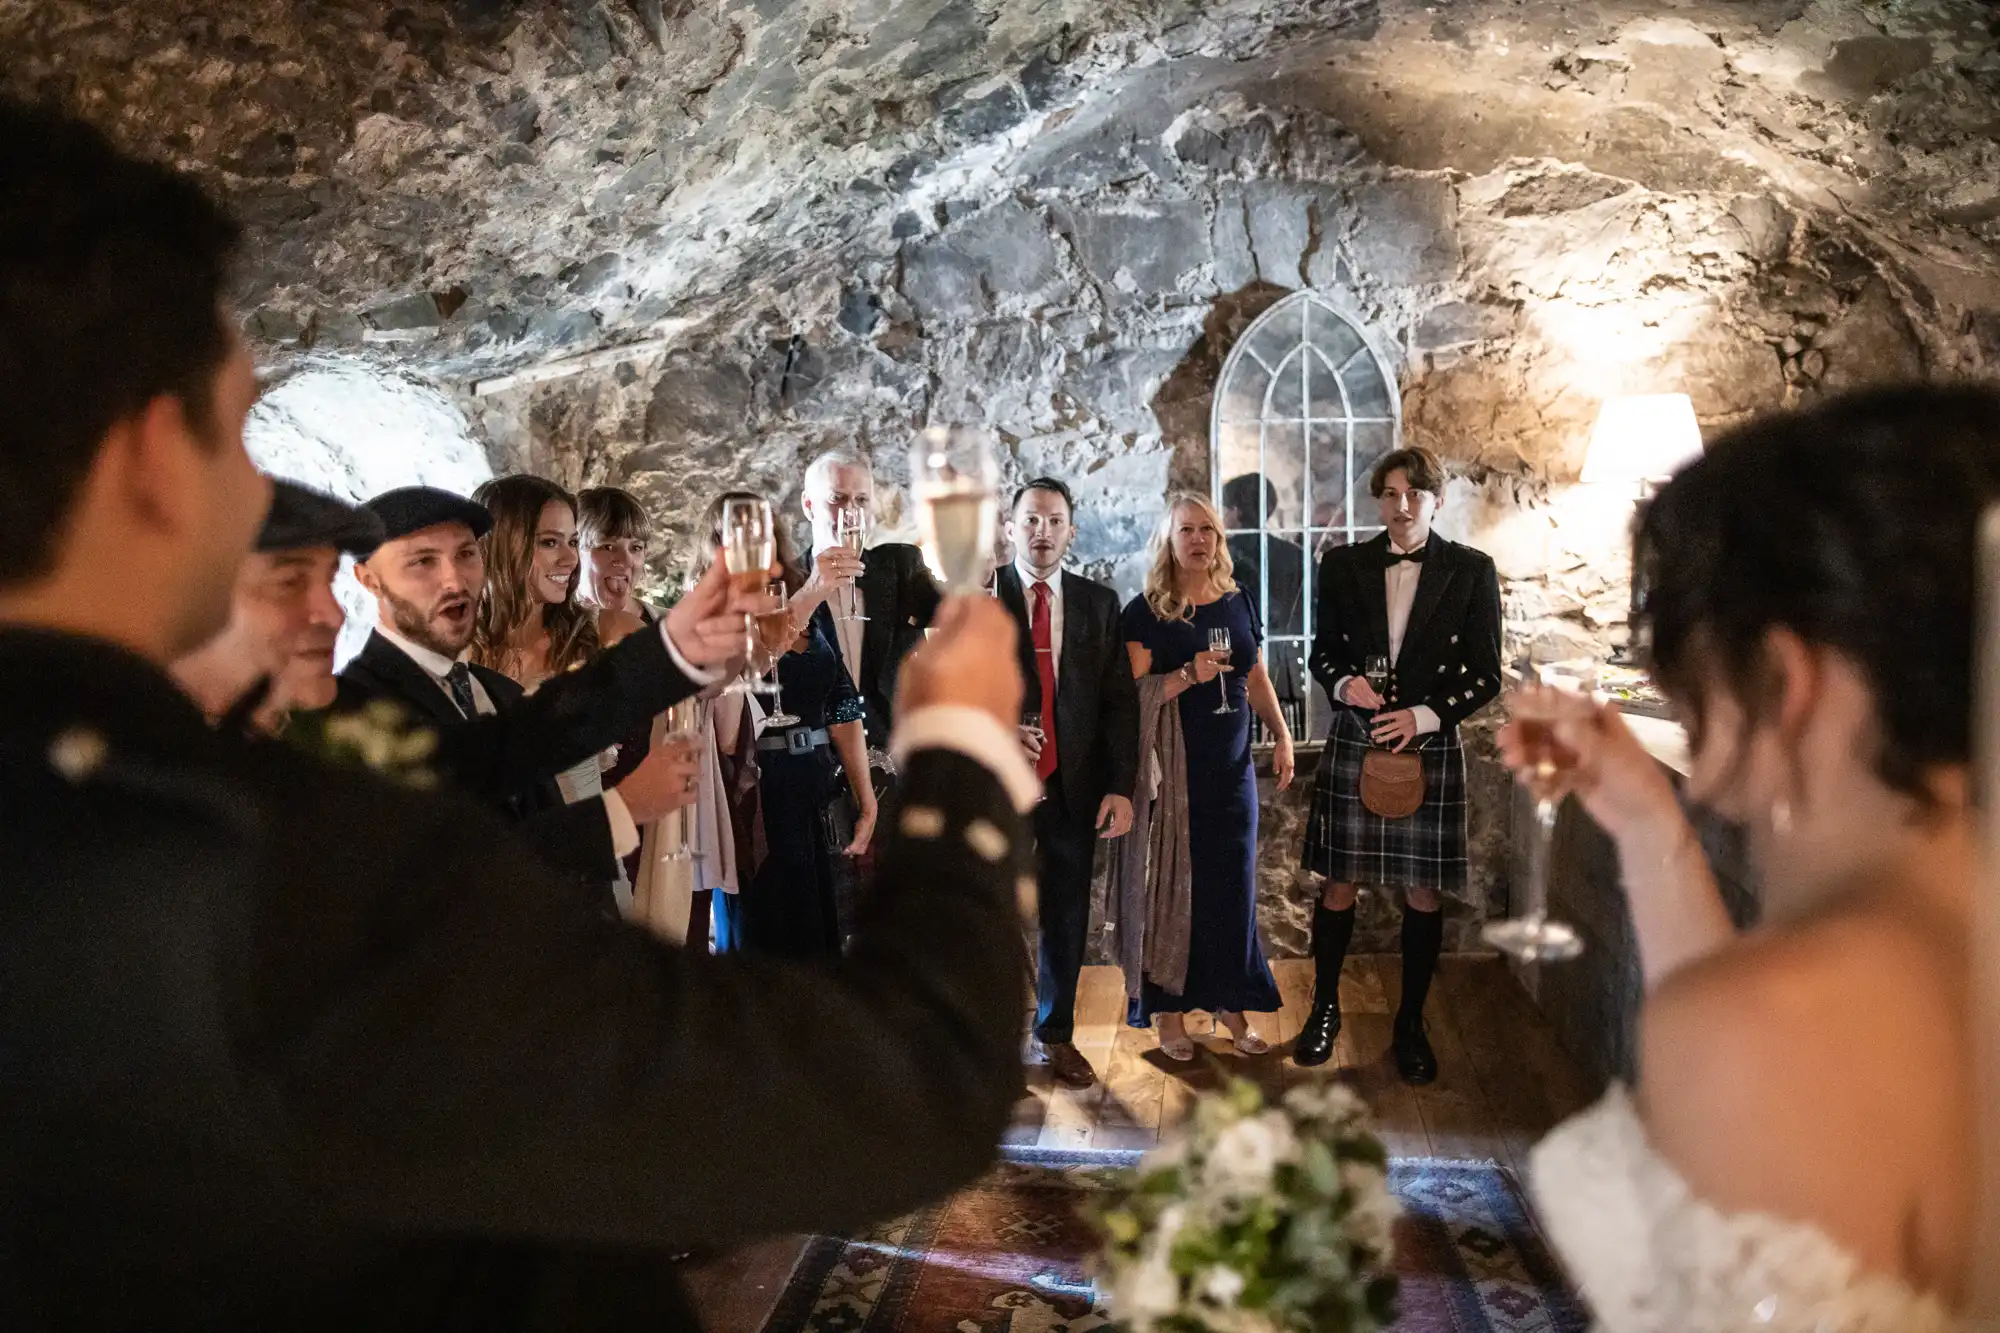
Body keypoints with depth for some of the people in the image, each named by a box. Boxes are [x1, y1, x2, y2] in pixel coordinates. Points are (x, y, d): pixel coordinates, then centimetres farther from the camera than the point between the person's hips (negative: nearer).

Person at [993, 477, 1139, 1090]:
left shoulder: (1099, 603, 7)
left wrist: (1121, 786, -2)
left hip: (1075, 785, 2)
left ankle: (1057, 1033, 28)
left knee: (1068, 917, 10)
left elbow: (1119, 699, 5)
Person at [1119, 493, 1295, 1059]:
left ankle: (1230, 1002, 21)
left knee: (1232, 886, 8)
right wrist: (1188, 676, -24)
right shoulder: (1145, 612, -6)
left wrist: (1283, 736, 7)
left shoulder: (1238, 603, 9)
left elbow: (1257, 679, 16)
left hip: (1231, 772, 4)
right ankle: (1170, 1011, 14)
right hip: (1170, 773, -4)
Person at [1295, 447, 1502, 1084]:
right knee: (1339, 884, 5)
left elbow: (1485, 676, 0)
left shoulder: (1471, 570, 0)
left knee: (1424, 893, 6)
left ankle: (1410, 1025, 22)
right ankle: (1324, 1009, 24)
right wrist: (1344, 683, -11)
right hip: (1352, 743, 1)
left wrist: (1425, 715, -14)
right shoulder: (1343, 565, 4)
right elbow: (1322, 653, 10)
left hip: (1429, 747, -1)